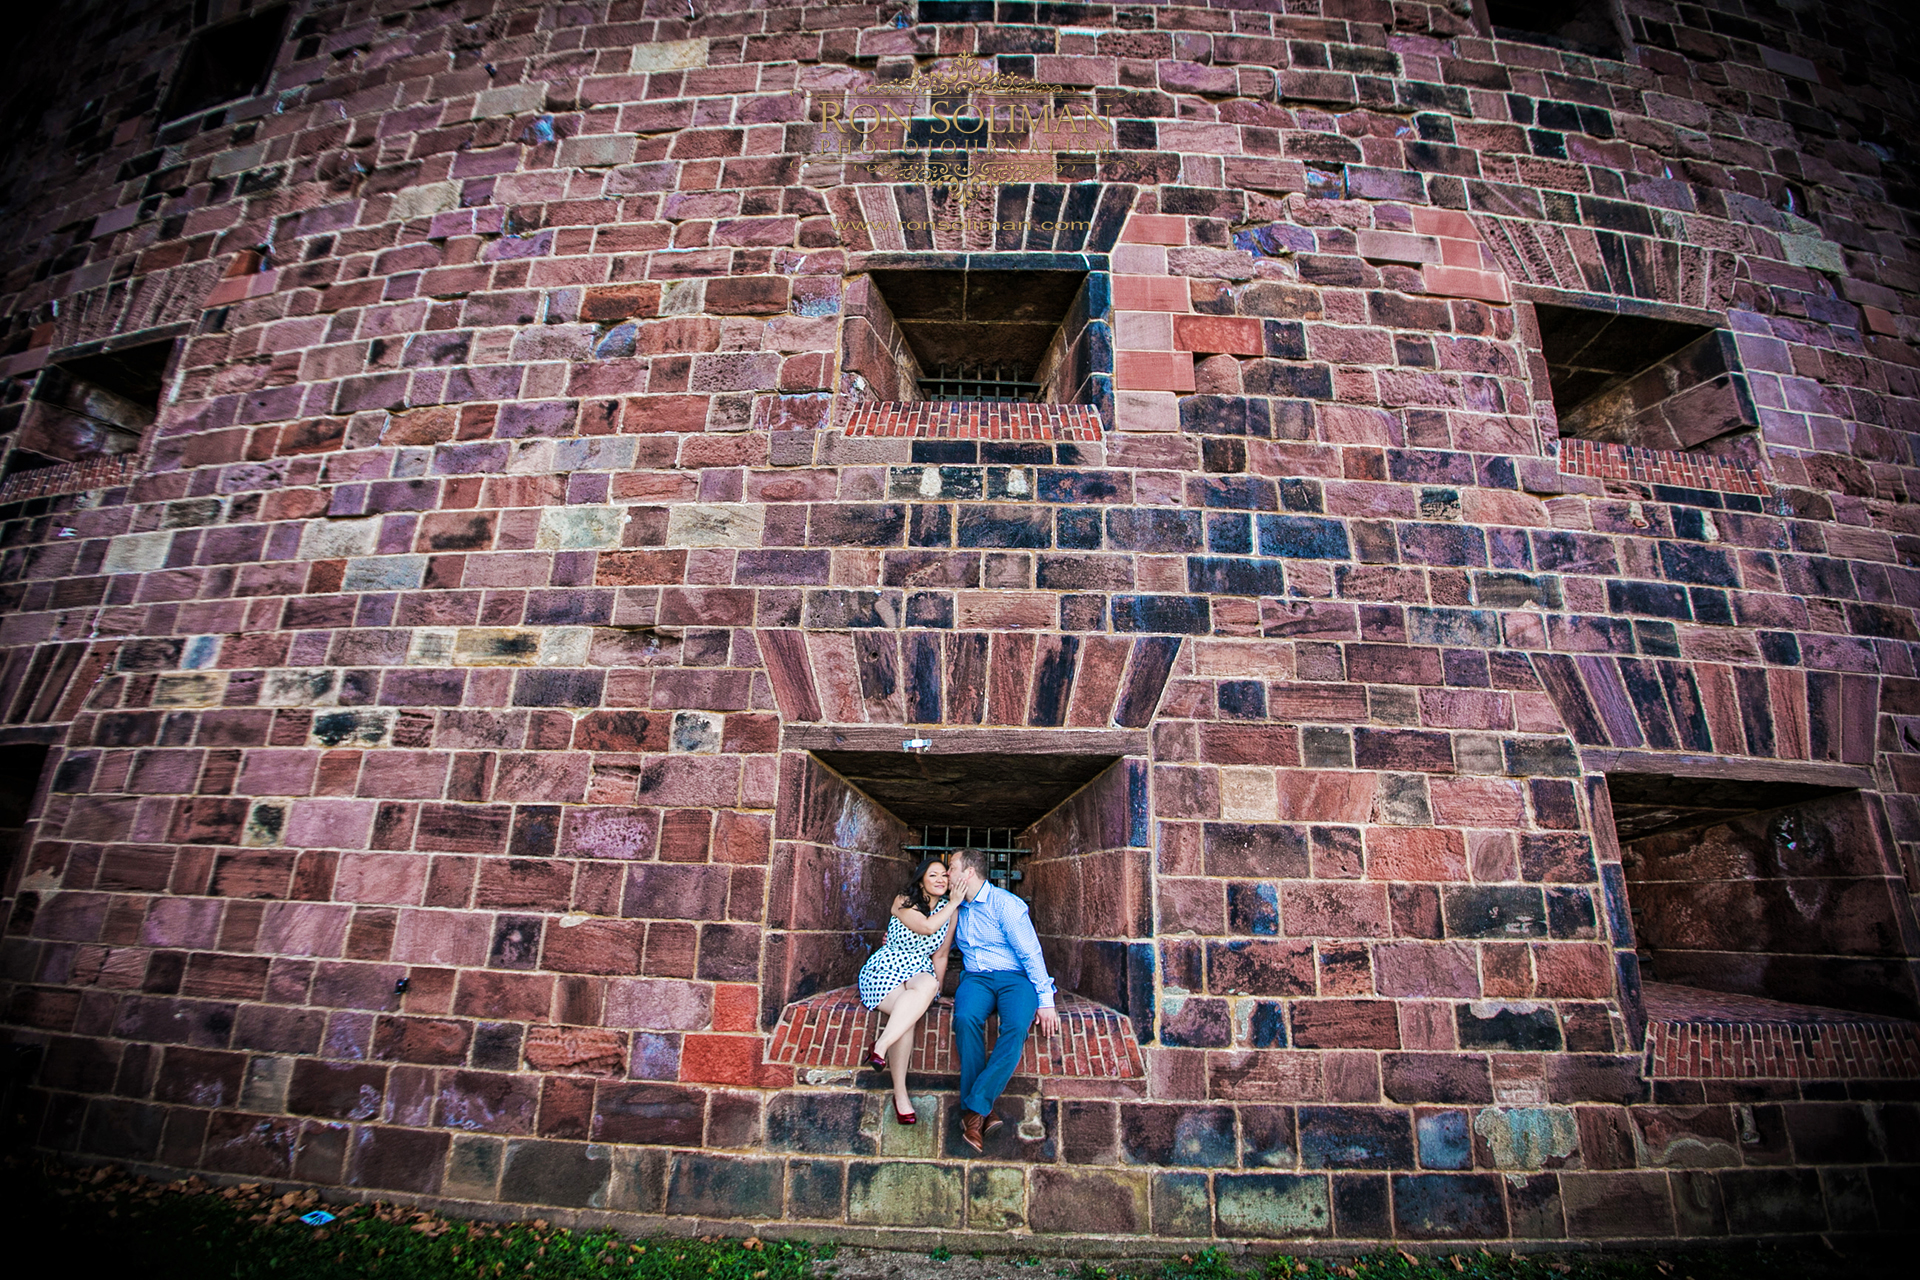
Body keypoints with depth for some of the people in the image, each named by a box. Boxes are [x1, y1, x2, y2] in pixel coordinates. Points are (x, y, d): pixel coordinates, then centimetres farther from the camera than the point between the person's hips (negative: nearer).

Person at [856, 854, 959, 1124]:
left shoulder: (949, 910, 6)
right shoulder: (904, 901, -6)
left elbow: (940, 955, 10)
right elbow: (926, 927, -24)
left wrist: (936, 992, 6)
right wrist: (954, 903, -17)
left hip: (920, 973, 3)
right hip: (884, 970, -3)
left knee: (927, 986, -36)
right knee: (906, 1012, -35)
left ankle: (880, 1047, -35)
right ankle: (900, 1094, -28)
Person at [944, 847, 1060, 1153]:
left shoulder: (1004, 903, -6)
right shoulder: (956, 908, 15)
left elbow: (1030, 953, -9)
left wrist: (1046, 1000, -15)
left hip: (1015, 977, -4)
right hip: (976, 978, 4)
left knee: (1016, 1026, -34)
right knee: (965, 1018, -30)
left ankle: (975, 1107, -29)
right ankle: (983, 1113, -26)